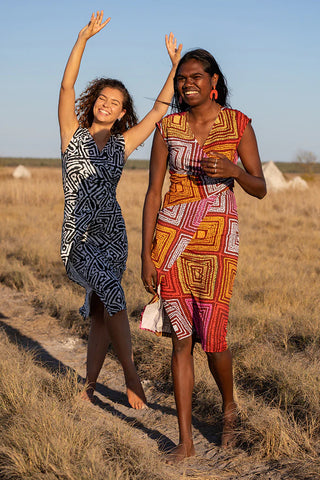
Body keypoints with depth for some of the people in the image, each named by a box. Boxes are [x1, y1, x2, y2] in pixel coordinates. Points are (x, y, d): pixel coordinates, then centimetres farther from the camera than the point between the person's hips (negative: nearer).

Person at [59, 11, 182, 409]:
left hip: (112, 234, 3)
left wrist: (175, 65, 1)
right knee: (113, 302, -15)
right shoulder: (74, 134, 4)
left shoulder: (122, 144, 10)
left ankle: (89, 388, 16)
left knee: (101, 311, 4)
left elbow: (160, 108, 7)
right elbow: (67, 86, -9)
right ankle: (131, 377, -2)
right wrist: (83, 38, -17)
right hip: (81, 234, -3)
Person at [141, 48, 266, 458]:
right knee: (181, 339, 2)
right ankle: (185, 440, 12)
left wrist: (232, 171, -20)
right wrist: (146, 254, -2)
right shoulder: (167, 127, 5)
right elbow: (153, 192, 4)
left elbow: (260, 189, 2)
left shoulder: (237, 124, 1)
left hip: (217, 239, -2)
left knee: (212, 339, -1)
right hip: (172, 236, 2)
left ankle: (229, 408, 31)